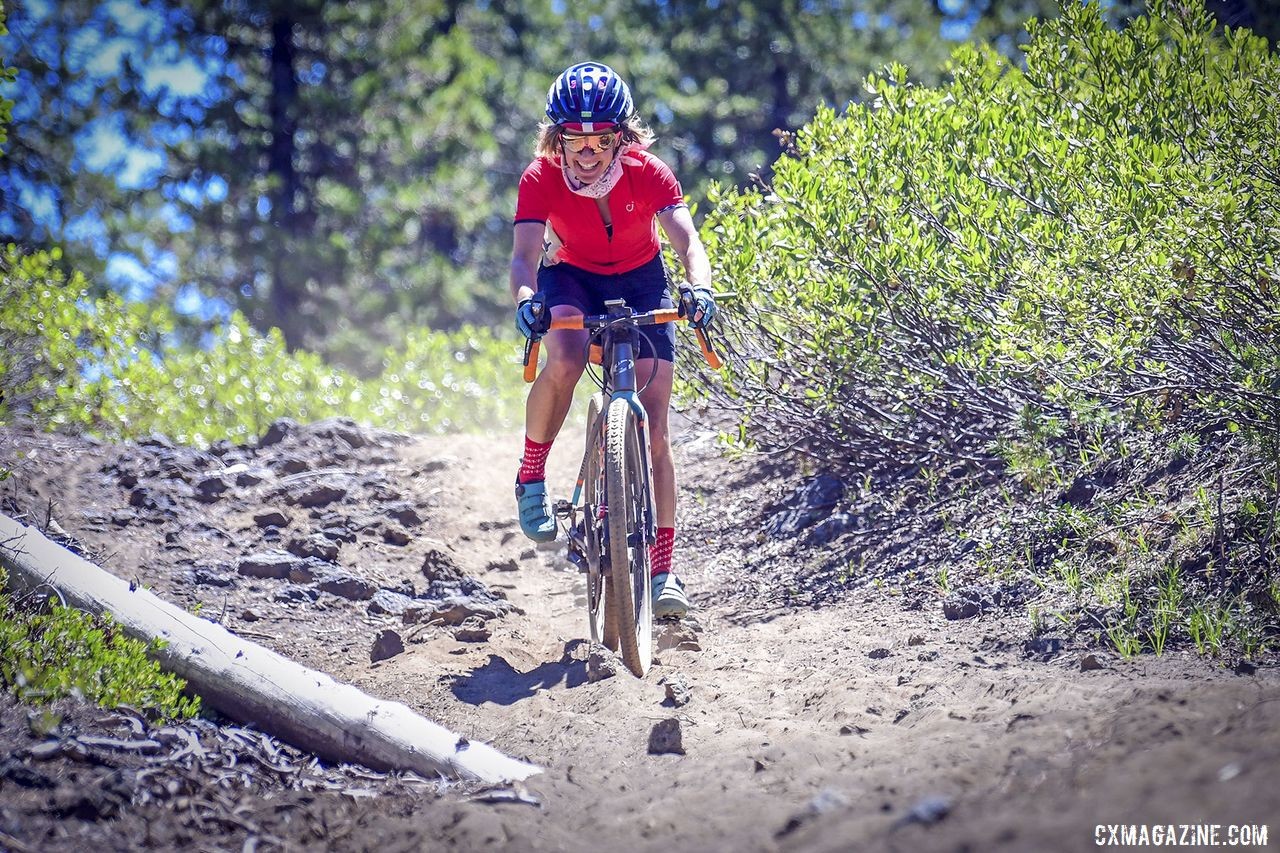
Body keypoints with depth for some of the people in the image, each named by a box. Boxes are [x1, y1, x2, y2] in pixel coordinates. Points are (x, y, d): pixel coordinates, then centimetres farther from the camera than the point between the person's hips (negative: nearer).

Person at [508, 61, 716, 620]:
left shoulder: (648, 174, -25)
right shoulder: (541, 179, -25)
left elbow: (686, 240, -34)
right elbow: (525, 254, -34)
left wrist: (700, 287, -56)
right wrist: (525, 300, -56)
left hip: (640, 281, 0)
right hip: (572, 277, 0)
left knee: (654, 429, -8)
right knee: (564, 361, -36)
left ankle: (662, 570, -2)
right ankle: (531, 478, -11)